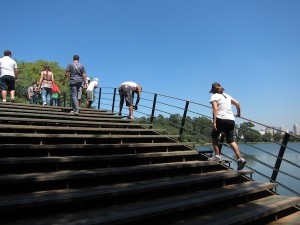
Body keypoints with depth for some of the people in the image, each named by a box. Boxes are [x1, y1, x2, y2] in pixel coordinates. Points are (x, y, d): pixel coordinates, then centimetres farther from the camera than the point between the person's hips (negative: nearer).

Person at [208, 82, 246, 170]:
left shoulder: (214, 96, 2)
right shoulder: (227, 96, 21)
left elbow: (215, 108, -13)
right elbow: (238, 104, 24)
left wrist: (214, 122, -19)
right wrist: (238, 114, 38)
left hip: (221, 119, -5)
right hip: (231, 120, 6)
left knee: (214, 136, 15)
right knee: (231, 140, 7)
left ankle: (217, 156, 5)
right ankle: (240, 159, -6)